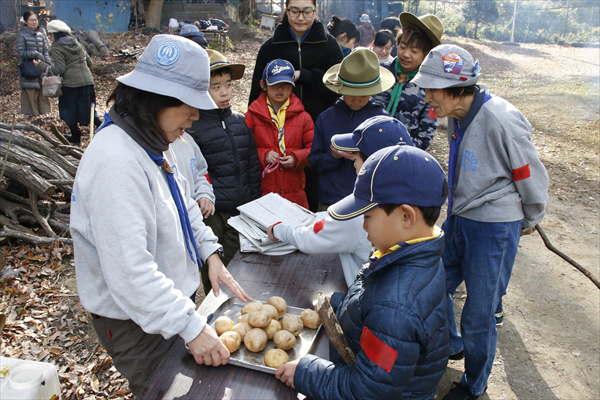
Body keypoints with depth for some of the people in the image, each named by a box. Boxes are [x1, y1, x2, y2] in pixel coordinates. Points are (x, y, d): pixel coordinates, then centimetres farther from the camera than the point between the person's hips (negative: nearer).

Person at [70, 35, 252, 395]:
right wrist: (191, 326, -30)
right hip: (136, 321, -9)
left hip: (170, 299, 9)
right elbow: (129, 270, -34)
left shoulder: (154, 142, 1)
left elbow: (184, 205, 12)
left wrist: (210, 253, 0)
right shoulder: (116, 161, -31)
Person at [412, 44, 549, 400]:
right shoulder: (458, 114, 0)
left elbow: (532, 177, -10)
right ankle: (452, 345, 45)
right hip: (459, 220, 7)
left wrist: (531, 221, 5)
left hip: (495, 229, -7)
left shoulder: (501, 120, -23)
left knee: (478, 316, 7)